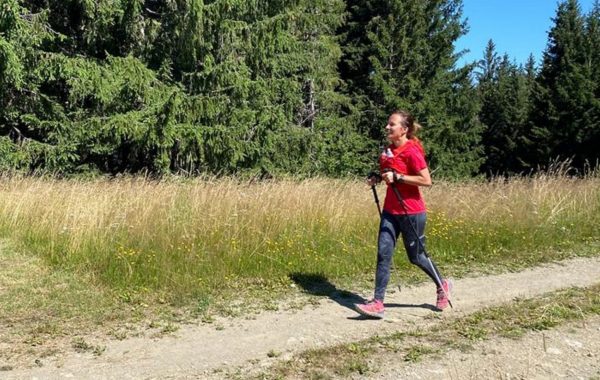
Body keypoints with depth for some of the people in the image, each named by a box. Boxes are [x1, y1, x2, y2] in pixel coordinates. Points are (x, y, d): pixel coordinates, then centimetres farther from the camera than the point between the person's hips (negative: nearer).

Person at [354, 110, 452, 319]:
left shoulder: (412, 150, -16)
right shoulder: (388, 150, 8)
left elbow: (426, 180, -20)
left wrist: (397, 177, -23)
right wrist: (377, 178, 3)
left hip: (411, 212, -7)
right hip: (390, 211, 7)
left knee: (416, 256, 8)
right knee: (383, 254, -2)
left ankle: (442, 285, 33)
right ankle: (377, 303, -1)